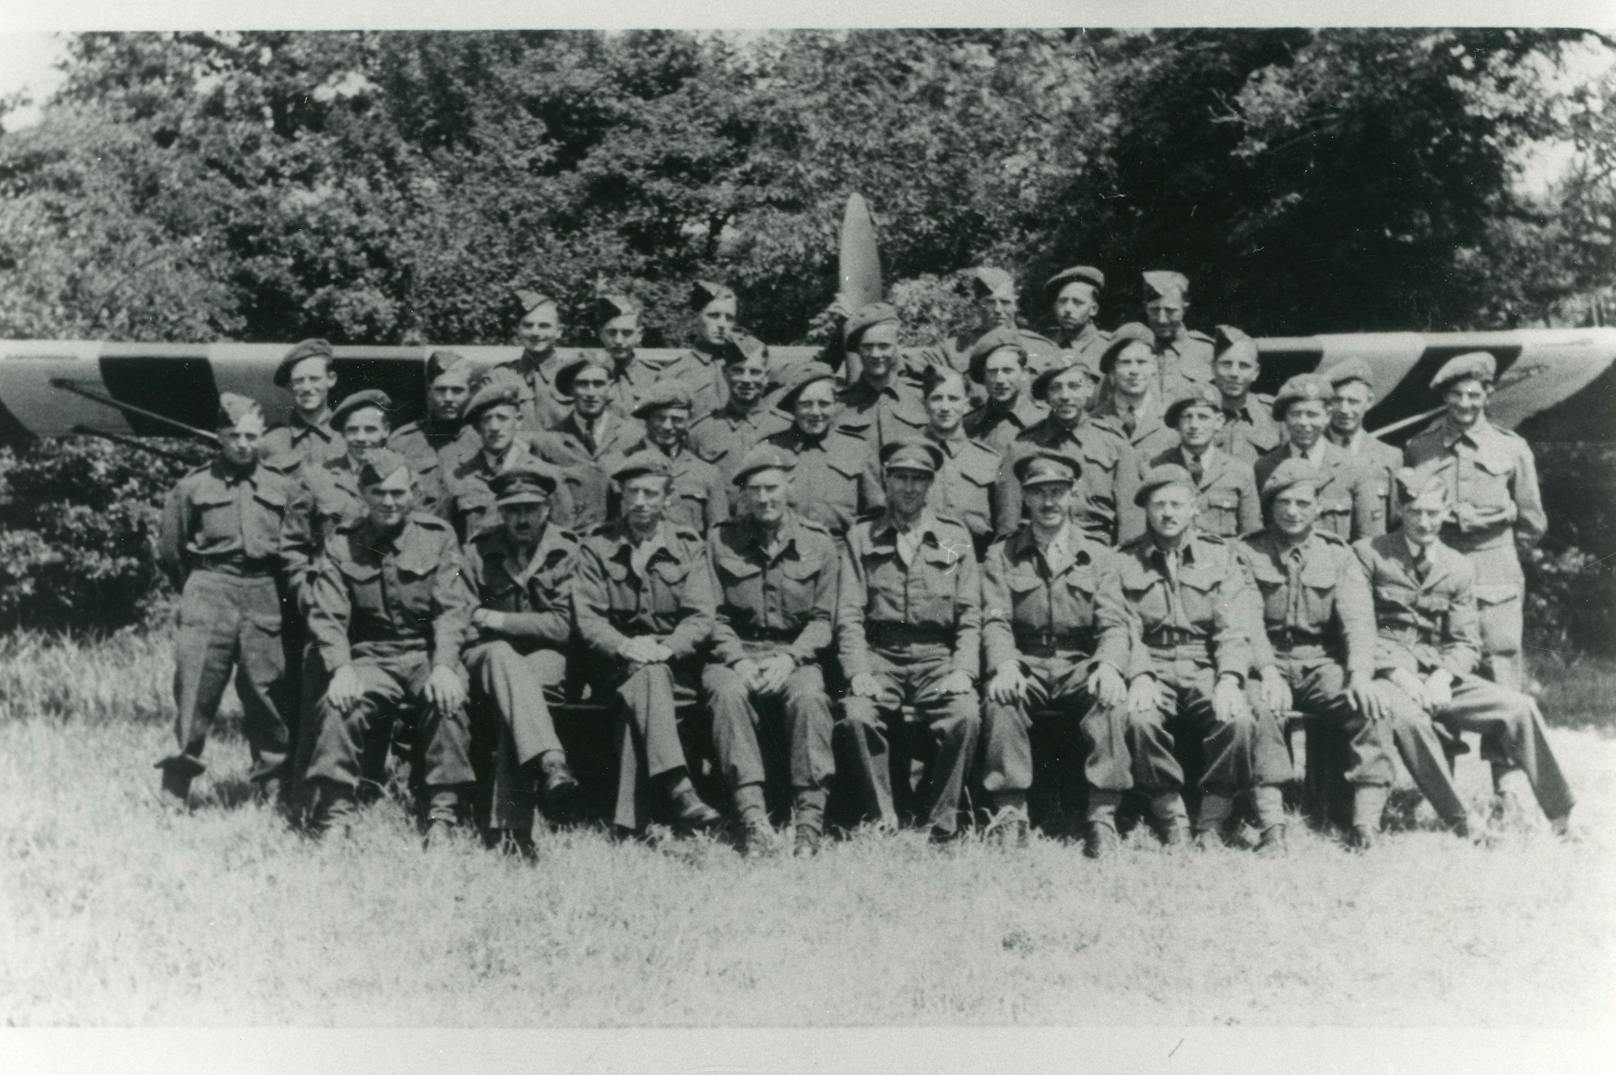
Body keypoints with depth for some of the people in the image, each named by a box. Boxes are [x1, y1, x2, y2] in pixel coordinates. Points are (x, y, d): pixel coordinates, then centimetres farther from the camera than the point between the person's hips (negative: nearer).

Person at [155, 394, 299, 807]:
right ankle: (174, 792, 1)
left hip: (265, 599, 1)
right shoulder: (193, 487, 5)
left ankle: (274, 790, 11)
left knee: (268, 694, 2)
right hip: (209, 592, -1)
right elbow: (169, 550, 12)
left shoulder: (282, 488, 8)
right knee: (195, 690, -5)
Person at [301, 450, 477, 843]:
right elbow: (327, 615, -1)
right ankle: (333, 814, -17)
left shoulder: (438, 536, 6)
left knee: (446, 701, -32)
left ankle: (442, 814, -24)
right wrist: (341, 669, -19)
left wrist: (443, 666, -20)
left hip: (428, 653, -1)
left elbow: (453, 608, -4)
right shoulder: (341, 544, 9)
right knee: (339, 705, -29)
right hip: (370, 658, 1)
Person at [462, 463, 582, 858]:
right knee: (502, 656, -36)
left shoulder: (567, 550, 2)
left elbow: (561, 626, -4)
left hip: (545, 662, -1)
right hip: (488, 658, 1)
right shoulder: (478, 551, 6)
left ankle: (508, 825, -41)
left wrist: (497, 621, -9)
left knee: (512, 696, -34)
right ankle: (550, 763, -55)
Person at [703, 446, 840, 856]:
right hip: (735, 653, 0)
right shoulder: (720, 540, 7)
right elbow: (715, 616, 4)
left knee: (809, 697, -33)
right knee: (728, 693, -34)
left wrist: (789, 658, -13)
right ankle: (752, 819, -37)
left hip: (797, 655, 0)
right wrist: (738, 659, -13)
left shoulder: (818, 543, 7)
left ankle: (810, 820, -32)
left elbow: (822, 619, 4)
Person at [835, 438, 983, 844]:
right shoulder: (861, 537, 12)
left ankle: (942, 825, -14)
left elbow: (970, 616, 7)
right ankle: (882, 822, -15)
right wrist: (858, 671, -12)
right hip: (880, 656, 0)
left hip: (938, 657, 0)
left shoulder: (955, 536, 14)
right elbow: (849, 615, 3)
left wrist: (963, 670, -9)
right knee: (856, 717, -29)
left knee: (965, 717, -29)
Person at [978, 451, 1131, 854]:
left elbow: (1114, 624, 2)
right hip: (1025, 666, 0)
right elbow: (995, 621, 0)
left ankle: (1103, 816, -27)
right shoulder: (1001, 555, 12)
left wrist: (1109, 665, -21)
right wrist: (1004, 665, -22)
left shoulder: (1098, 556, 13)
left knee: (1112, 699, -32)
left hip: (1081, 666, 0)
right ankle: (1010, 814, -28)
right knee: (1000, 699, -33)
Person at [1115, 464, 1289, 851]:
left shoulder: (1220, 556, 11)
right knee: (1138, 718, -32)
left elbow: (1234, 629, 0)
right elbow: (1125, 630, 0)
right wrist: (1140, 676, -19)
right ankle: (1171, 819, -15)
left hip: (1207, 669, 0)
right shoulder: (1126, 562, 11)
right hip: (1153, 670, 0)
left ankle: (1212, 821, -12)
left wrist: (1229, 679, -18)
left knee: (1238, 718, -30)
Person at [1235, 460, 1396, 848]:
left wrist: (1360, 673, -21)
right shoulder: (1247, 551, 5)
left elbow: (1357, 618, -2)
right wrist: (1268, 671, -25)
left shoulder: (1338, 554, 11)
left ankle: (1367, 819, -25)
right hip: (1268, 662, -2)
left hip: (1323, 664, 2)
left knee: (1373, 707, -27)